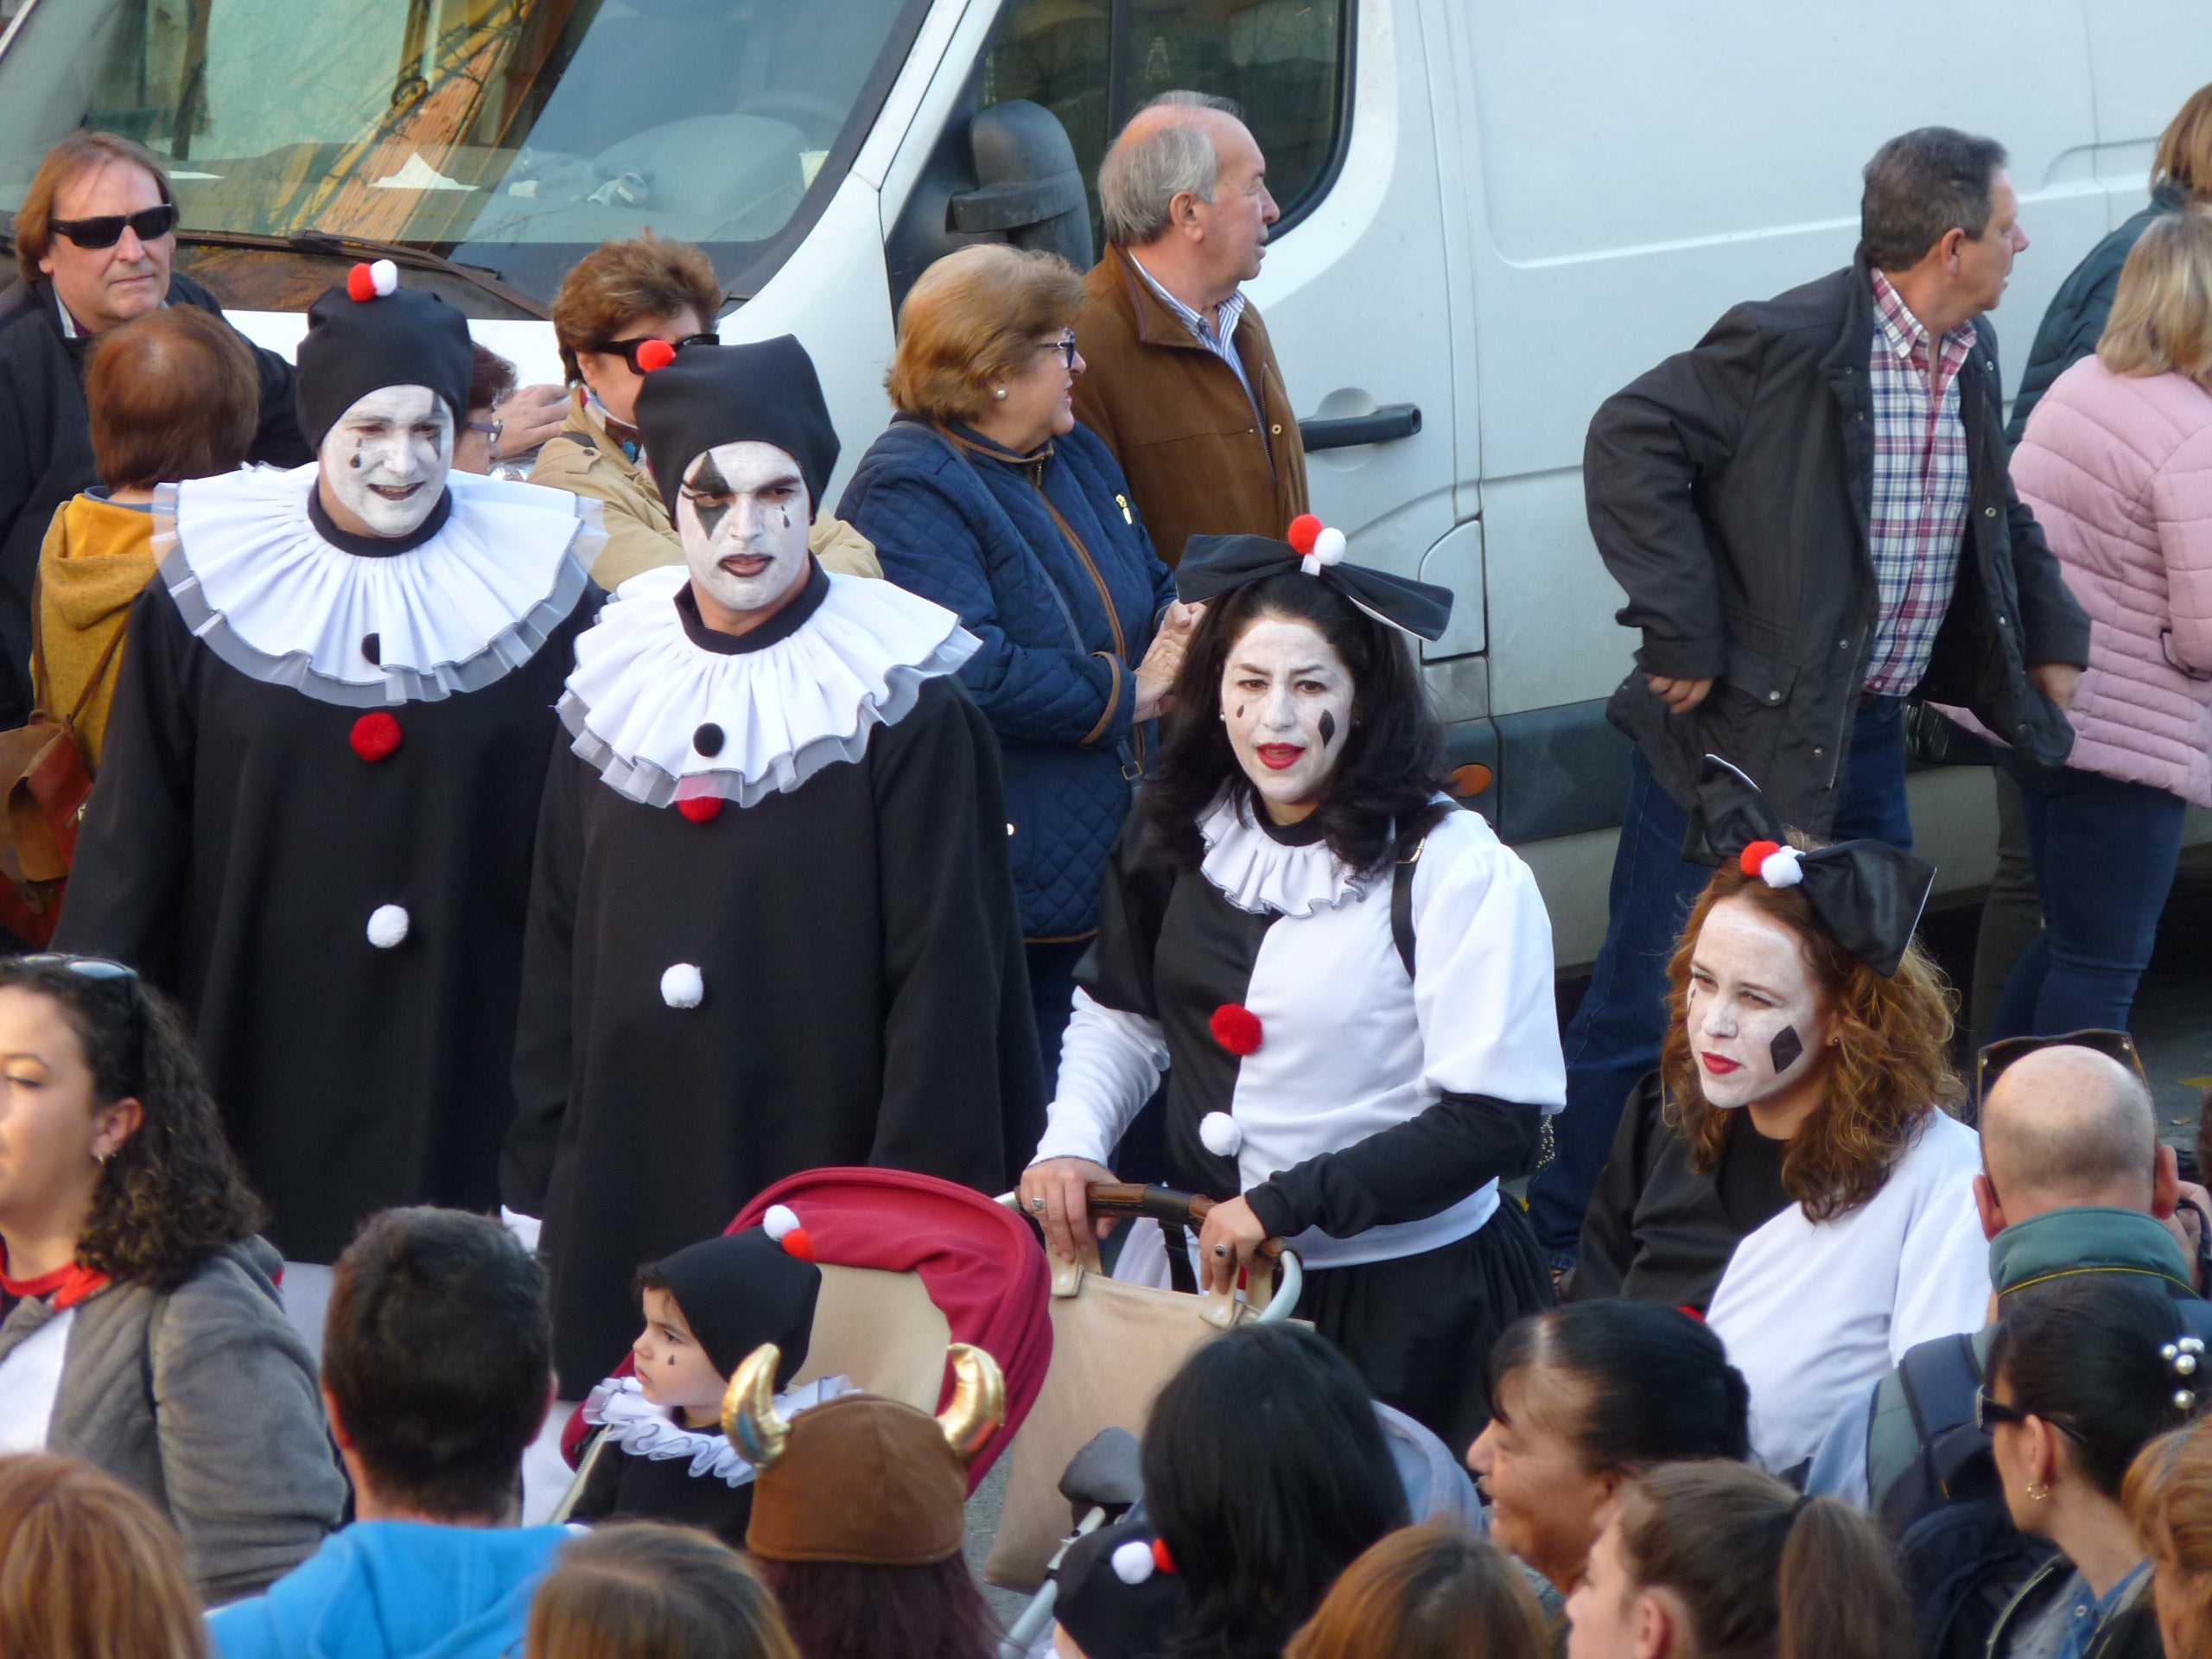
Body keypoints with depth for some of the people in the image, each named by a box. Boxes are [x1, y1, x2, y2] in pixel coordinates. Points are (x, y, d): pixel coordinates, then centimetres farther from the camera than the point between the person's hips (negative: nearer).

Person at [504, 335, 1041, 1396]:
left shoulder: (900, 704, -5)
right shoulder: (615, 686, 8)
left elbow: (944, 973, -6)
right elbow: (557, 957, 12)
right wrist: (534, 1190, 8)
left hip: (822, 1173, -4)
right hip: (626, 1193, 4)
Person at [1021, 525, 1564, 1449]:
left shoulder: (1454, 870, -15)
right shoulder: (1178, 835, 4)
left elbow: (1494, 1119, -17)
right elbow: (1120, 1014, 22)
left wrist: (1289, 1201, -20)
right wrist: (1071, 1140, 3)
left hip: (1409, 1296, -5)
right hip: (1213, 1276, 5)